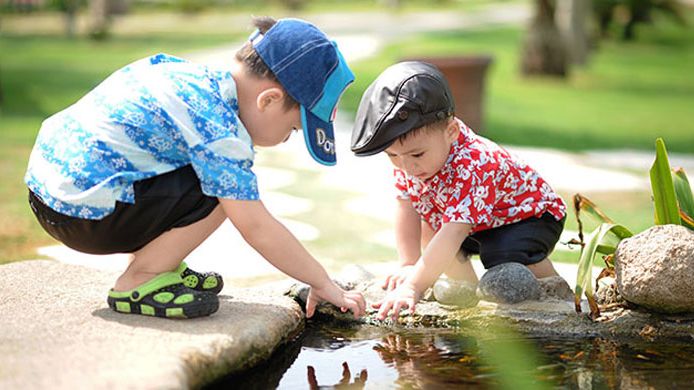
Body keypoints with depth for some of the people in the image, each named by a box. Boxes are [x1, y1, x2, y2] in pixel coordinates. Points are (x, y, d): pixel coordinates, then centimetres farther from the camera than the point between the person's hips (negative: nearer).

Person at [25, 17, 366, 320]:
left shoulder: (197, 75, 8)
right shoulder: (219, 128, -19)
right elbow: (256, 228, -18)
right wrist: (324, 284, -9)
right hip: (84, 212, -10)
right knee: (223, 190, -15)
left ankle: (152, 262, 17)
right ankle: (138, 283, -5)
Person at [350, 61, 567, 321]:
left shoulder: (473, 167, -42)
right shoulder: (407, 157, -18)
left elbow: (453, 234, -48)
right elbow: (407, 209, -11)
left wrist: (414, 287, -54)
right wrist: (409, 265, -21)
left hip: (532, 214, -8)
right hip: (479, 225, 8)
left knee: (506, 259, -33)